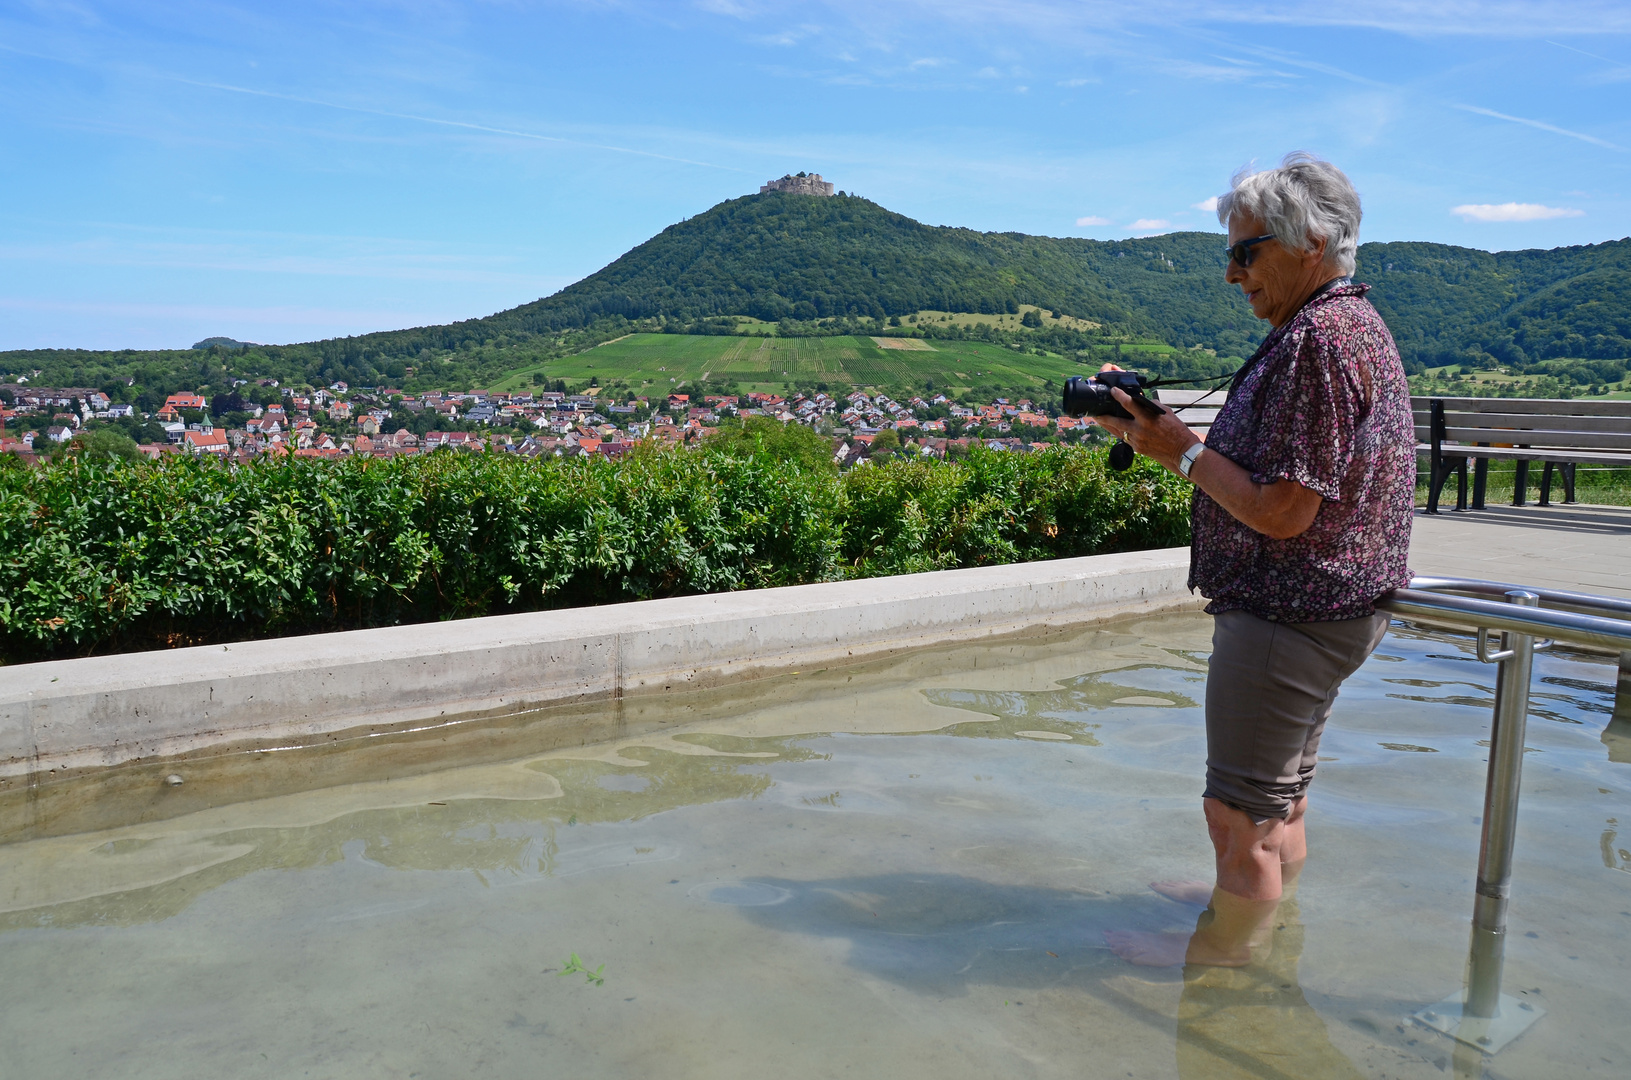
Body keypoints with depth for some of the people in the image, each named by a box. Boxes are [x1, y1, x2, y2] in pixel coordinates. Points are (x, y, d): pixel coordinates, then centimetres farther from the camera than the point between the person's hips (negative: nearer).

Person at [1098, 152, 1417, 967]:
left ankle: (1223, 954, 18)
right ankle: (1261, 904, 43)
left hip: (1290, 617, -11)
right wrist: (1164, 434, 7)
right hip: (1316, 607, 11)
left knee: (1241, 810, 3)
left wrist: (1185, 453, -13)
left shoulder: (1319, 341, -22)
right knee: (1279, 790, 26)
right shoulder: (1351, 323, 14)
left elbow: (1282, 511, -25)